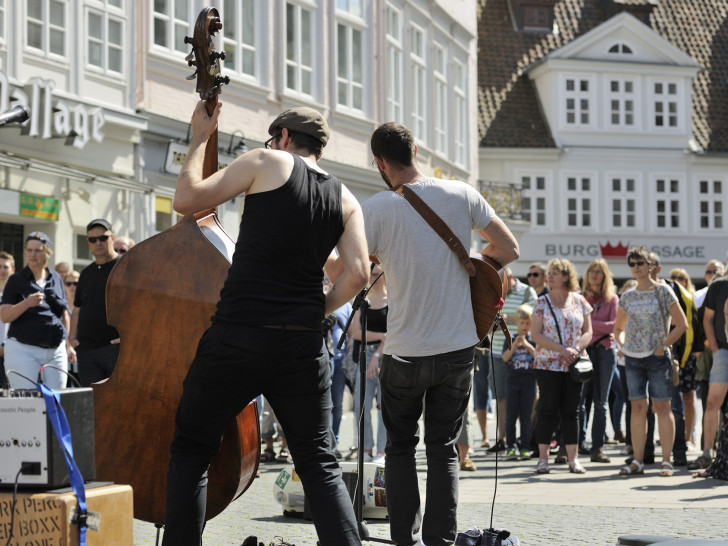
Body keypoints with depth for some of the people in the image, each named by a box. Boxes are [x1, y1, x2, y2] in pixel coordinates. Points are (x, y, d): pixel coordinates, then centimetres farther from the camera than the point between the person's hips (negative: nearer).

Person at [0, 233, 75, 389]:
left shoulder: (56, 279, 14)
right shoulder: (16, 280, 2)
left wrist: (68, 345, 19)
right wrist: (26, 303, -21)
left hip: (56, 352, 4)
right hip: (23, 350, -4)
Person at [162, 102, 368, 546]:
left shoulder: (267, 163, 0)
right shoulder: (345, 200, 11)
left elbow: (187, 199, -1)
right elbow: (358, 274, 1)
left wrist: (200, 138, 12)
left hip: (238, 338, -3)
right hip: (304, 344, 3)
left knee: (192, 450, 12)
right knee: (320, 465, 11)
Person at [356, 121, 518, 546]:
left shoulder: (376, 209, -11)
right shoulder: (461, 195, -2)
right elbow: (509, 249, 4)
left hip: (404, 352, -2)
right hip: (458, 350, 2)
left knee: (401, 447, 15)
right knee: (444, 449, 12)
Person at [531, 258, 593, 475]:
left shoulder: (579, 301, 6)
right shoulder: (542, 302, 1)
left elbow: (588, 332, 6)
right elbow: (536, 335, -5)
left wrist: (575, 349, -12)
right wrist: (561, 349, -14)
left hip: (573, 365, 2)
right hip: (547, 365, -2)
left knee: (571, 411, 4)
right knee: (548, 410, -3)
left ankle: (573, 459, 7)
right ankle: (543, 459, 1)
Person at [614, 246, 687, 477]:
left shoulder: (663, 292, -1)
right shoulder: (627, 297, 11)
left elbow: (682, 324, -3)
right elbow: (618, 328, 25)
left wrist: (663, 346, -9)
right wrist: (622, 346, 6)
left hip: (657, 358, -4)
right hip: (633, 358, 4)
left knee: (662, 407, -2)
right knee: (638, 407, 3)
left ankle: (666, 461, 0)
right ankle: (637, 461, 5)